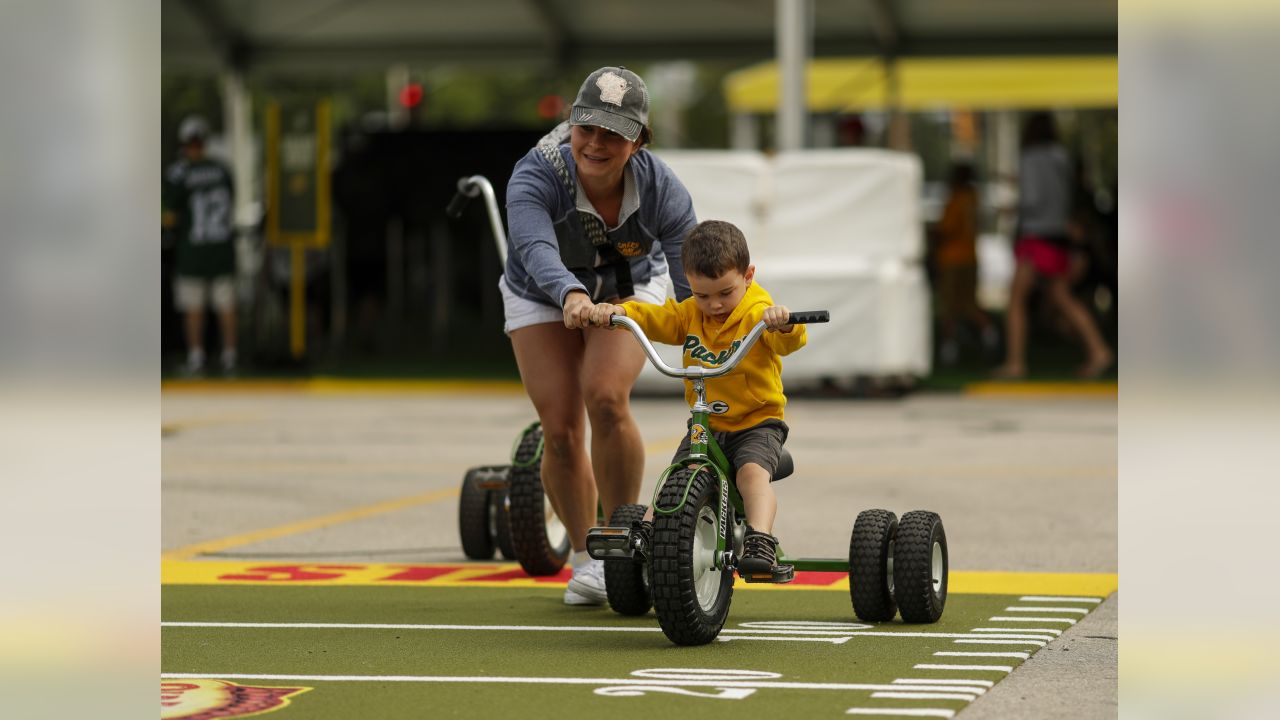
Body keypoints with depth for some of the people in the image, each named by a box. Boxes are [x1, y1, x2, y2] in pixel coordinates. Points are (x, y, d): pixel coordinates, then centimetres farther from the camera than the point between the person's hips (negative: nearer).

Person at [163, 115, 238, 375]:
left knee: (193, 307, 5)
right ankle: (229, 356, 9)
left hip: (192, 248, -4)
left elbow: (170, 218, -11)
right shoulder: (221, 169, -1)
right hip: (223, 245, 4)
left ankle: (196, 357, 5)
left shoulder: (177, 174, -15)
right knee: (226, 304, 8)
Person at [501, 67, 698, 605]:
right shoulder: (536, 176, -34)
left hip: (628, 289, 0)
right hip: (544, 297, 0)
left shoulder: (660, 187, -28)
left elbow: (695, 278, -29)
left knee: (606, 399, -26)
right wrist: (570, 295, -72)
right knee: (560, 431, -7)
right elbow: (534, 247, -52)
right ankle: (584, 556, 16)